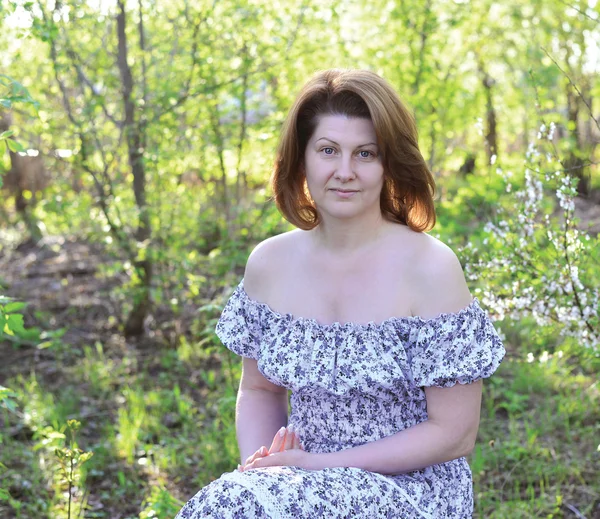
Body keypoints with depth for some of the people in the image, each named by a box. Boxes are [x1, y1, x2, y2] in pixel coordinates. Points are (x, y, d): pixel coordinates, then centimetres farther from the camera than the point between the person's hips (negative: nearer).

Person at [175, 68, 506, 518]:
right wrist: (261, 466, -8)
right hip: (303, 479, 4)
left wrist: (319, 464, -15)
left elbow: (454, 433, -11)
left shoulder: (430, 268, -14)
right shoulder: (269, 263, 1)